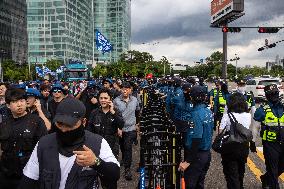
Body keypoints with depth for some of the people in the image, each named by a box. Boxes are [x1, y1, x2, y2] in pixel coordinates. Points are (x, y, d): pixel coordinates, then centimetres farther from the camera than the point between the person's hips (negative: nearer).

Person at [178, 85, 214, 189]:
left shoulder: (196, 114, -22)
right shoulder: (209, 112, 5)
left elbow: (196, 140, -27)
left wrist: (187, 161, -25)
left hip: (197, 155, -8)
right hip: (207, 154, 8)